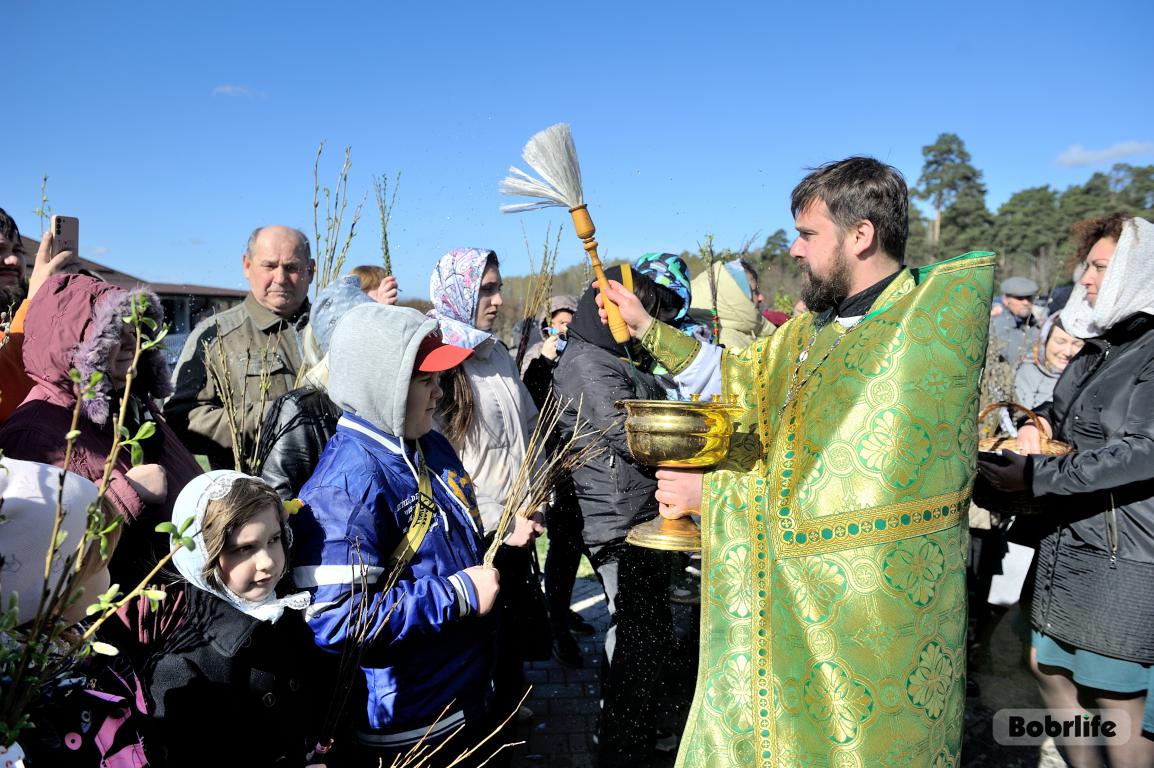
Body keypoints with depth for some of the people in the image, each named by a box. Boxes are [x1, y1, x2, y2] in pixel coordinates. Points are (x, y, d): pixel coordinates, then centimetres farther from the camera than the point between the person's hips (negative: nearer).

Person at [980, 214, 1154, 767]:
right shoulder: (1101, 345, 13)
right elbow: (1069, 406, 29)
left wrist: (1035, 475, -26)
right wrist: (1042, 419, 6)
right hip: (1069, 543, 9)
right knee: (1051, 670, 17)